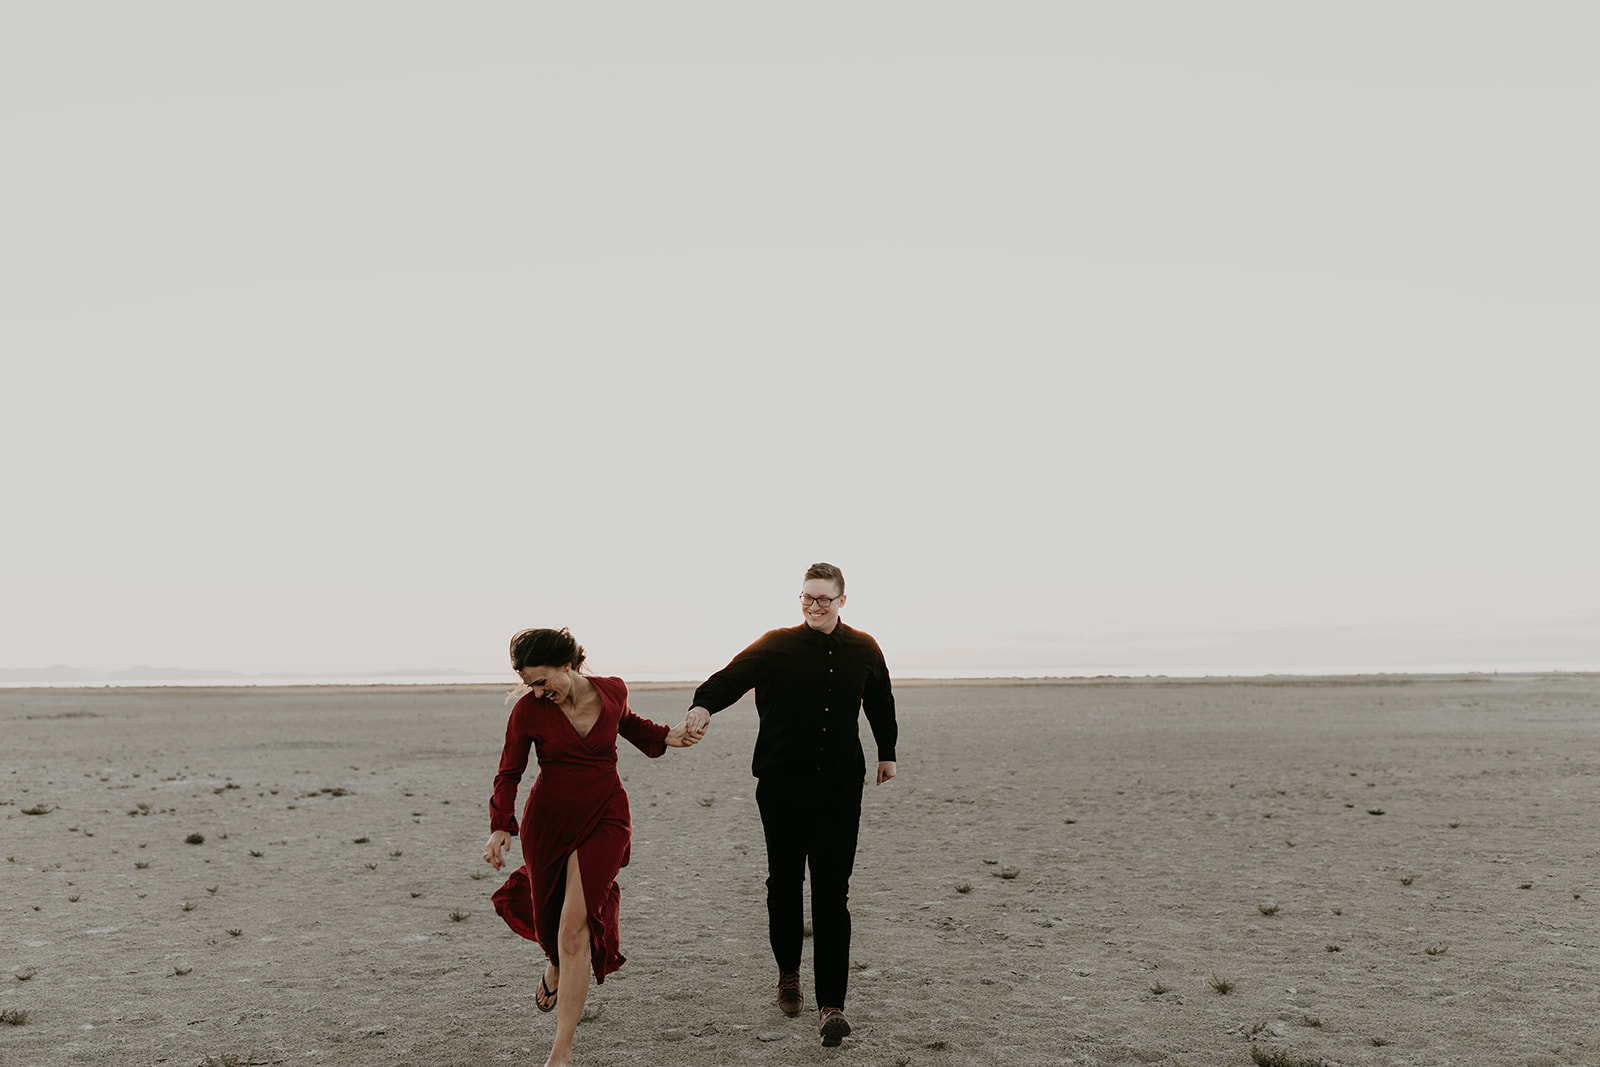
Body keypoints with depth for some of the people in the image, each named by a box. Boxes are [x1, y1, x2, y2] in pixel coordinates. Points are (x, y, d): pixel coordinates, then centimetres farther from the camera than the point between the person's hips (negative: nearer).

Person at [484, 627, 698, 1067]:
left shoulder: (612, 691, -7)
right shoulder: (528, 711, -12)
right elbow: (509, 772, -1)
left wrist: (663, 737, 4)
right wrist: (500, 827, -13)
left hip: (604, 819, -1)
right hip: (548, 820, 1)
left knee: (575, 930, -12)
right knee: (550, 922, 15)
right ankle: (556, 962, 54)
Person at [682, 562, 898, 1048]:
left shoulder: (863, 650, 6)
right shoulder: (775, 646, -3)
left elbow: (880, 702, 24)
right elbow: (730, 677, -17)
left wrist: (887, 752, 32)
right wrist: (703, 705, -37)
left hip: (840, 787, 1)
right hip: (782, 785, -1)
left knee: (832, 893, -3)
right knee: (784, 883, 11)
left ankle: (831, 1004, 0)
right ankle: (788, 972, 35)